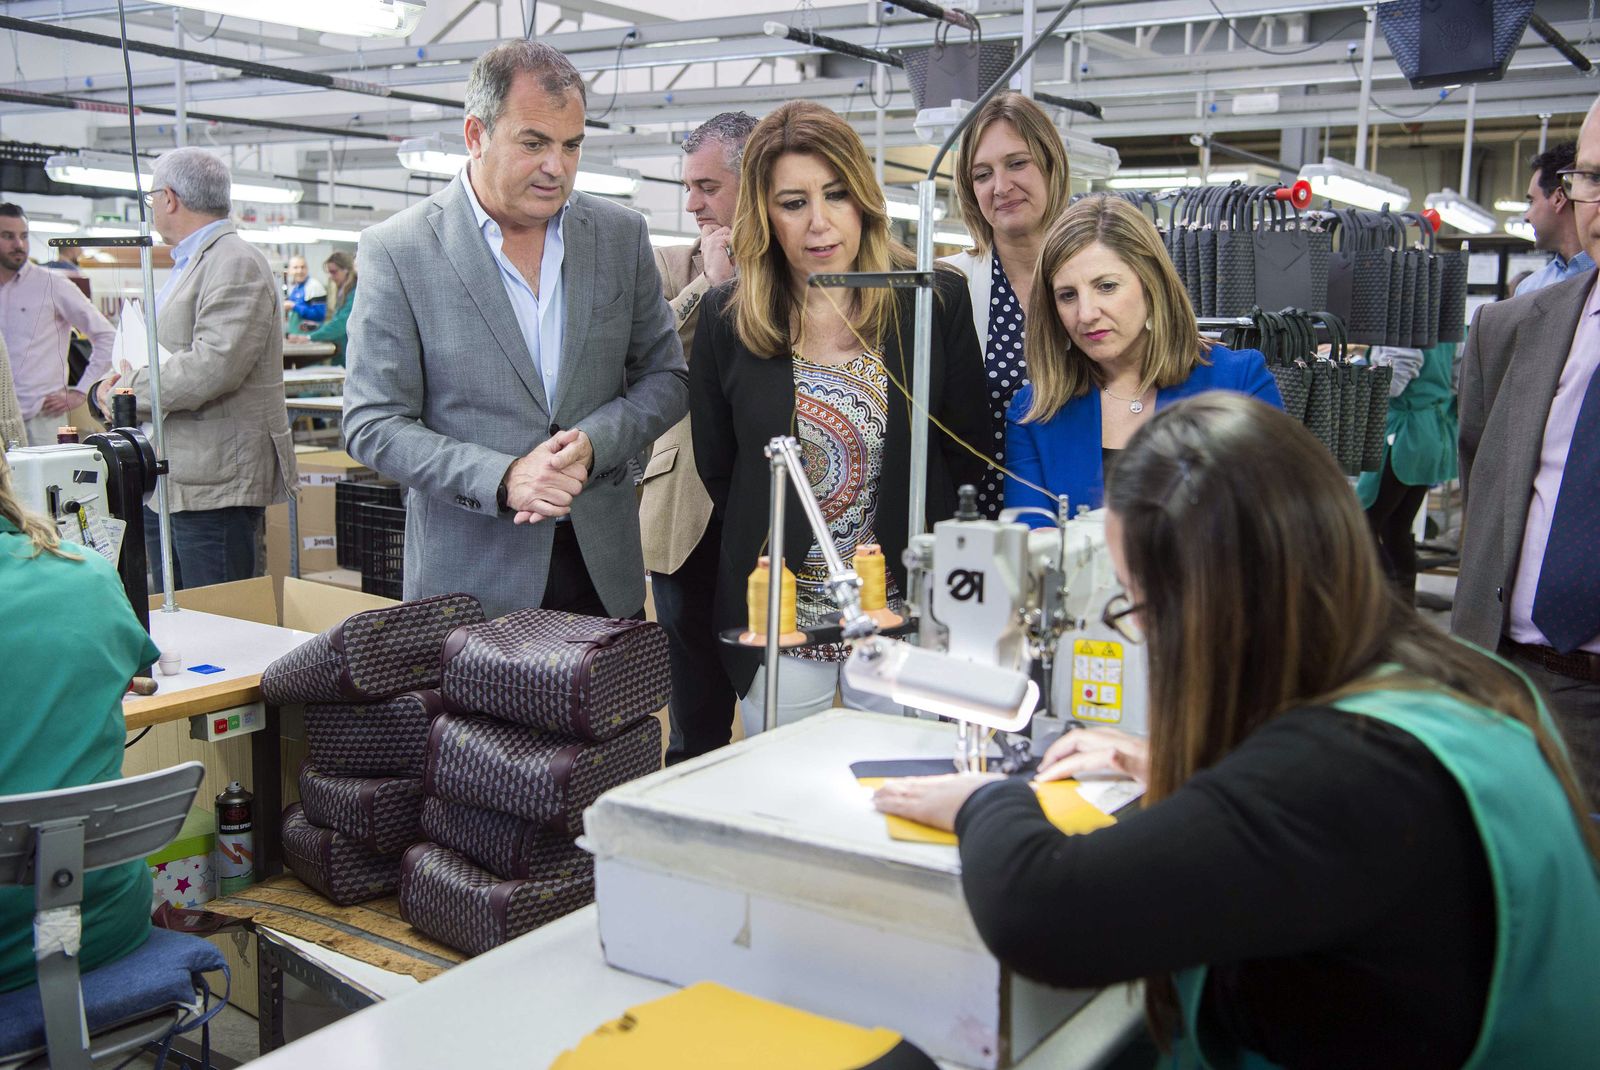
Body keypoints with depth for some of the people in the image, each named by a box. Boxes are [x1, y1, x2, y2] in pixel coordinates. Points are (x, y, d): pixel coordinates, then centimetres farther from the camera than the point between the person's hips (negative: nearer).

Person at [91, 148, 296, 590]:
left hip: (213, 486, -10)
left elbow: (212, 367, -23)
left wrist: (131, 389, -10)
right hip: (163, 485, 10)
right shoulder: (187, 266, 20)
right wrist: (121, 382, 5)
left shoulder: (236, 263, -12)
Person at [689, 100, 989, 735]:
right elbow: (716, 467, 8)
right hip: (775, 621, 1)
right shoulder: (726, 318, -1)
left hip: (907, 610, 0)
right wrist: (769, 549, 5)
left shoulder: (936, 301, -2)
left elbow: (968, 453, 4)